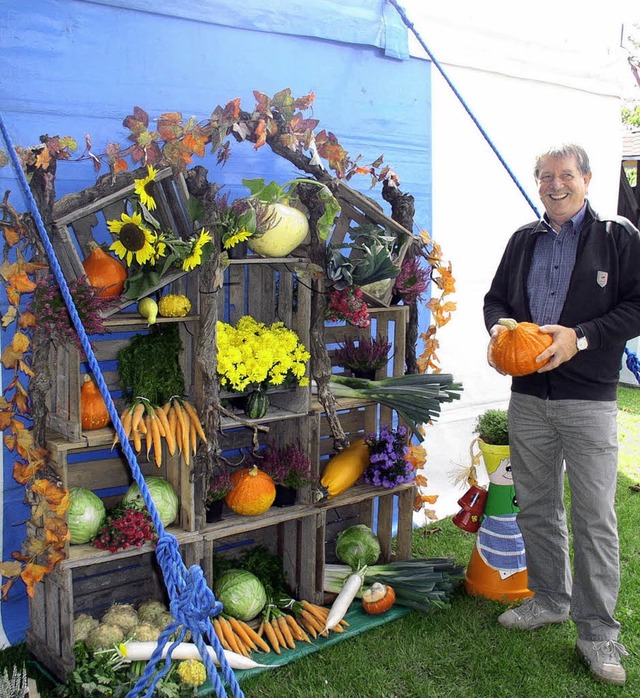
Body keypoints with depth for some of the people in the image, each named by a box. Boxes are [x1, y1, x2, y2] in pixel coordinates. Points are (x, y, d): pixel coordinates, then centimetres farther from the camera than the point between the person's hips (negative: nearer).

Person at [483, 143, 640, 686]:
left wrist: (580, 337, -19)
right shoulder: (524, 240, 13)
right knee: (536, 507, 15)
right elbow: (497, 297, 20)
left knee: (595, 518, 0)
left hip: (589, 400, -5)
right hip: (528, 397, 5)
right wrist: (500, 326, -2)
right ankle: (549, 600, 33)